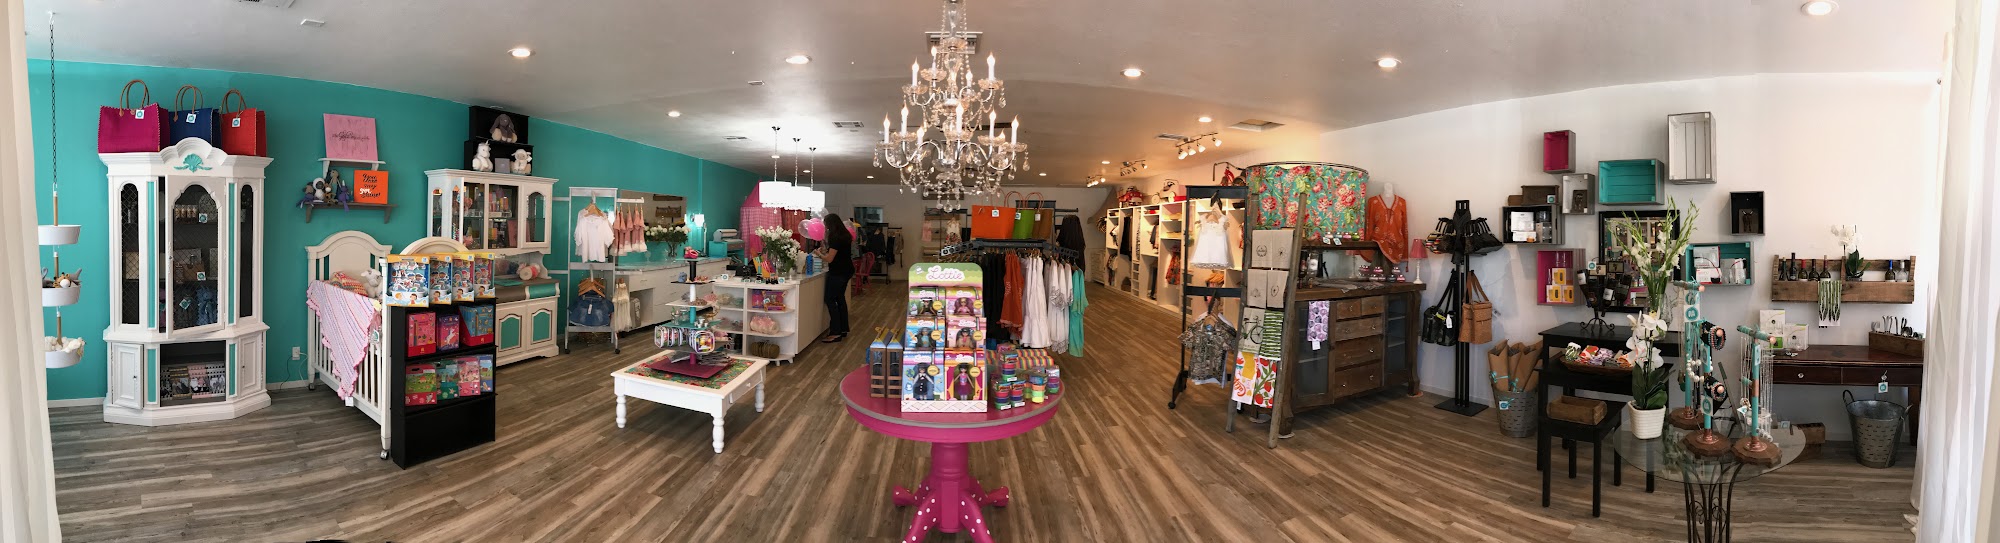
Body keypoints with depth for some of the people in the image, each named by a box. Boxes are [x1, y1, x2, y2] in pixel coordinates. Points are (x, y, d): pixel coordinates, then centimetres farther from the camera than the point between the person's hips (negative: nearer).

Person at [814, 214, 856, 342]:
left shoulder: (835, 238, -20)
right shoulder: (845, 235, 9)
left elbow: (829, 259, -18)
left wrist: (819, 254, -1)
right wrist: (826, 251, 14)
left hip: (837, 273, -10)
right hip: (846, 271, 10)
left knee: (831, 300, -4)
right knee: (840, 299, 16)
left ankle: (836, 333, -5)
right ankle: (843, 329, 22)